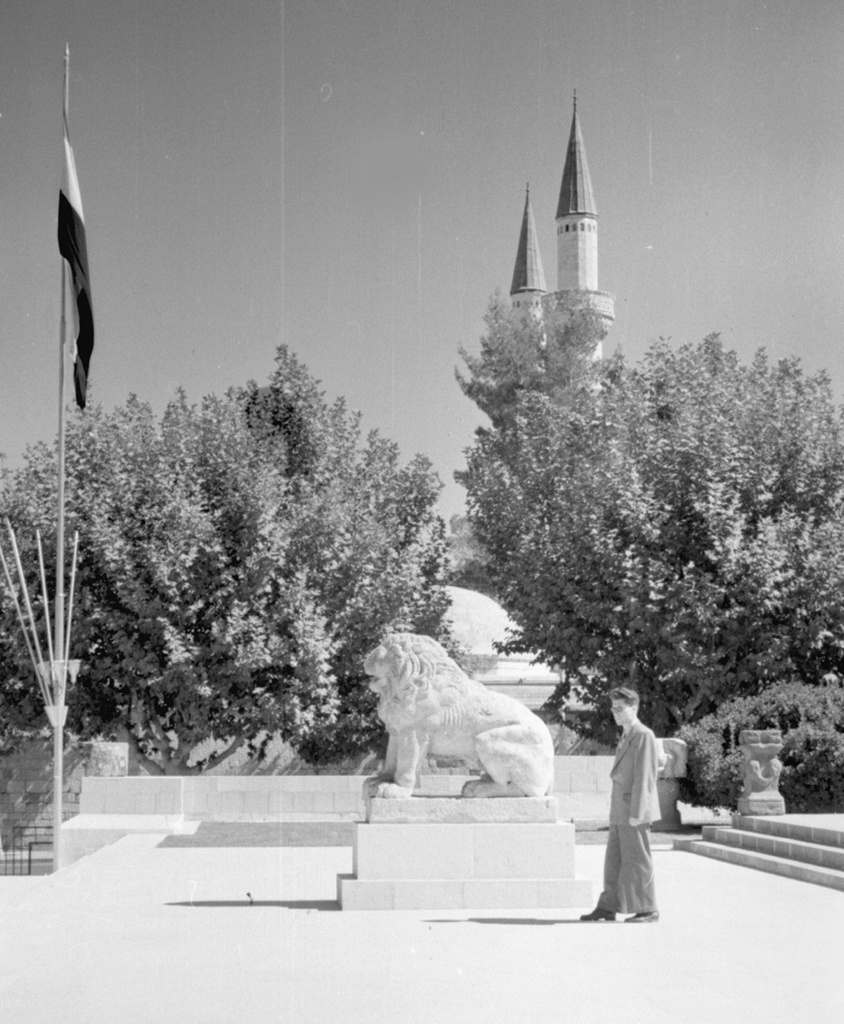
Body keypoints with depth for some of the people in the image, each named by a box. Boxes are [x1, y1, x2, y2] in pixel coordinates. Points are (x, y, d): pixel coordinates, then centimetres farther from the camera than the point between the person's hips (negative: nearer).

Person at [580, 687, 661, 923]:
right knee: (614, 860, 9)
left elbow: (643, 777, -17)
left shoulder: (644, 736, -12)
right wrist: (617, 809, 18)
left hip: (634, 811, -9)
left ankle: (647, 910, 5)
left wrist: (636, 813, -20)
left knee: (637, 861, -3)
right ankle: (608, 907, 13)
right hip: (619, 812, 9)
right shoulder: (626, 737, 18)